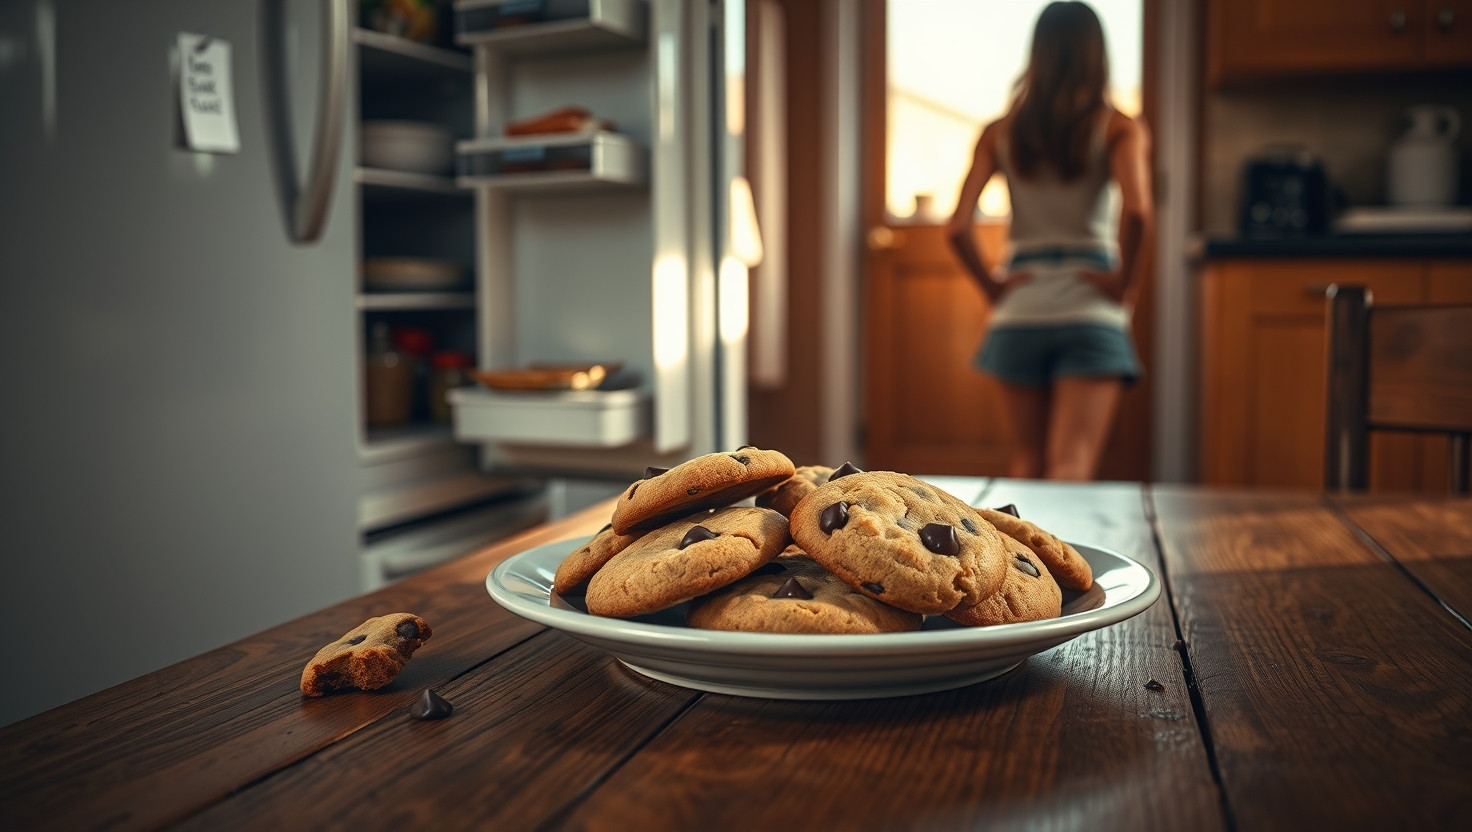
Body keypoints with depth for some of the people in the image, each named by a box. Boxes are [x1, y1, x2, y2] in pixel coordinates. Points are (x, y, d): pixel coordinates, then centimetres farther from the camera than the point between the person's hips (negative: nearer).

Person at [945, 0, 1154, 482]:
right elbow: (1137, 210, -19)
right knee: (1072, 469, -6)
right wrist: (1125, 283, -6)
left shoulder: (998, 134, 6)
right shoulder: (1119, 129, -1)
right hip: (1091, 315, -3)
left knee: (1028, 460, 19)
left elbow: (957, 228, -4)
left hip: (1019, 315, 3)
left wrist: (992, 285, 7)